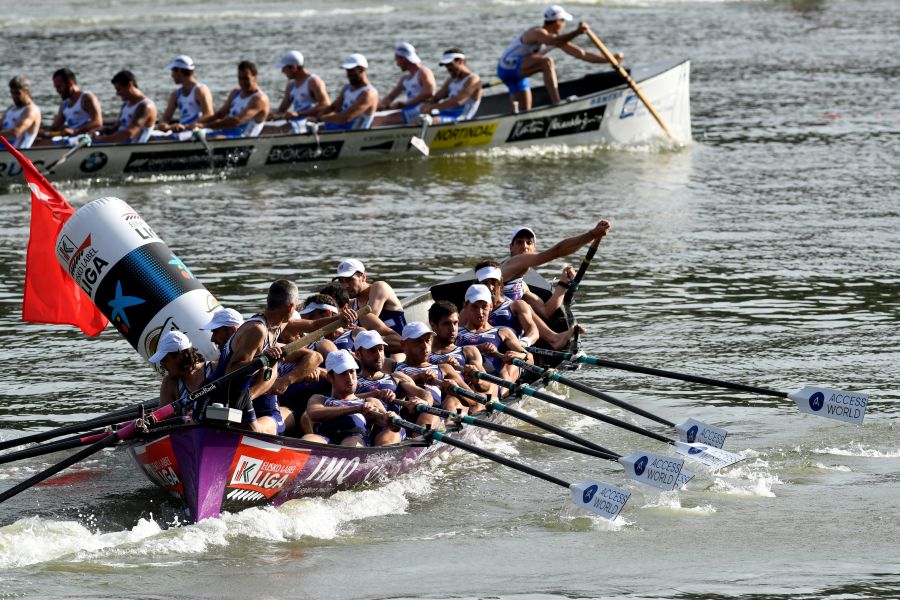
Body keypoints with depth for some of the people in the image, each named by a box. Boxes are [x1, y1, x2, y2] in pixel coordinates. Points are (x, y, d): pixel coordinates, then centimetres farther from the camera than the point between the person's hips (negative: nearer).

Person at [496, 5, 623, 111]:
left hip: (518, 74, 10)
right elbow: (553, 41, -46)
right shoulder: (537, 33, -22)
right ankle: (557, 104, -42)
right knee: (547, 62, -31)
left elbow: (581, 53, 7)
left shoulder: (557, 38, 6)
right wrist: (577, 32, -59)